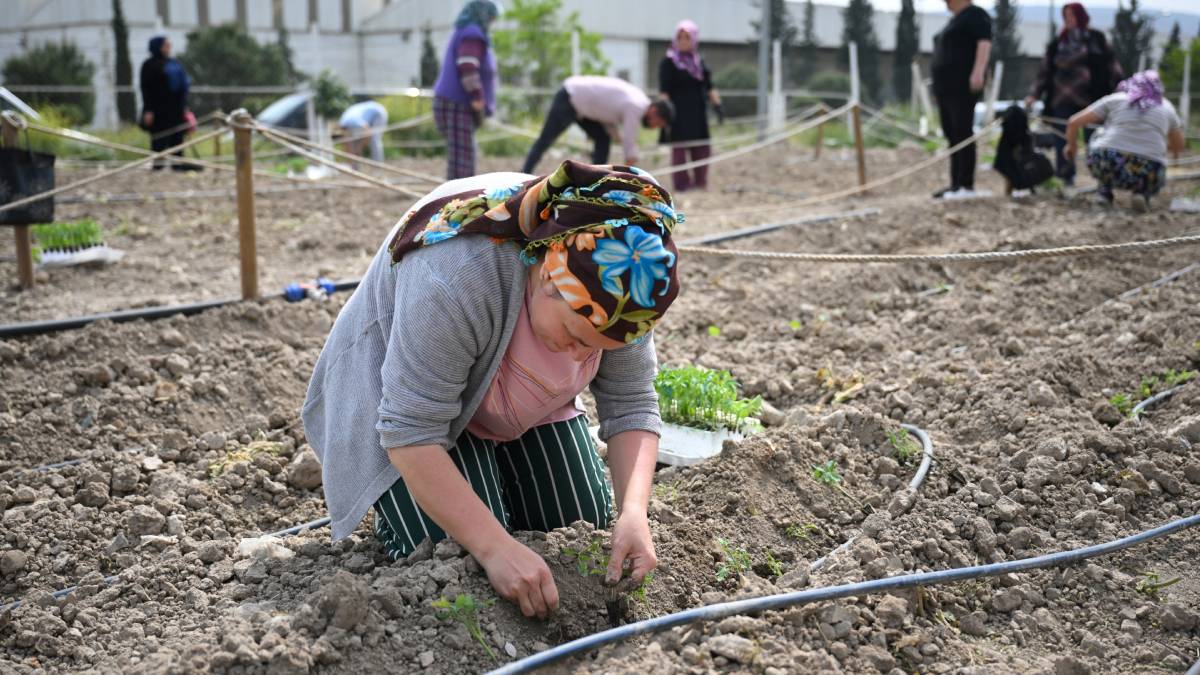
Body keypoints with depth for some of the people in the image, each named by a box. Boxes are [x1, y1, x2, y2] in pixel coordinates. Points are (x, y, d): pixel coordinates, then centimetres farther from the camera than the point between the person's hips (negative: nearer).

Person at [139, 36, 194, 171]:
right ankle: (158, 162, 1)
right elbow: (145, 88, -9)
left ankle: (178, 162, 14)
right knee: (160, 135, -4)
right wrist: (148, 110, -15)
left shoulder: (174, 64, 14)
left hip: (175, 106, 7)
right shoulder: (149, 65, -5)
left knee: (177, 134, 8)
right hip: (159, 107, -7)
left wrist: (184, 106, 16)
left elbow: (182, 84, 18)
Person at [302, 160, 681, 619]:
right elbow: (412, 431, -37)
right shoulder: (455, 277, -42)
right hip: (405, 397, -5)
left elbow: (631, 405, -16)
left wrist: (633, 513, -32)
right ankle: (397, 499, 12)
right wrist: (496, 547, -40)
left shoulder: (617, 285, -23)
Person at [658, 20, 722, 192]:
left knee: (702, 149, 6)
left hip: (698, 113, 6)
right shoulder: (668, 62, -3)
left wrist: (717, 104, 2)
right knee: (679, 148, -4)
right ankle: (682, 183, 1)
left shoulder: (699, 62, 14)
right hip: (679, 113, -6)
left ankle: (701, 183, 15)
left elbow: (709, 88, 15)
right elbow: (664, 92, -10)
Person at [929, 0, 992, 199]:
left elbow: (984, 43, -16)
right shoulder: (955, 20, 23)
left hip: (962, 87, -10)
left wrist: (978, 71, -28)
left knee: (962, 134, -12)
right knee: (952, 136, 8)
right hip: (946, 88, 10)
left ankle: (967, 186, -13)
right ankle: (955, 185, 10)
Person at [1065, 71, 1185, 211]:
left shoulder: (1115, 99, 14)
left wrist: (1071, 145, 33)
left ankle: (1105, 192, 21)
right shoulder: (1166, 106, 20)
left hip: (1106, 166, 0)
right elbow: (1179, 146, 31)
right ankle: (1142, 193, 4)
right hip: (1147, 176, 0)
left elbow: (1074, 122, 14)